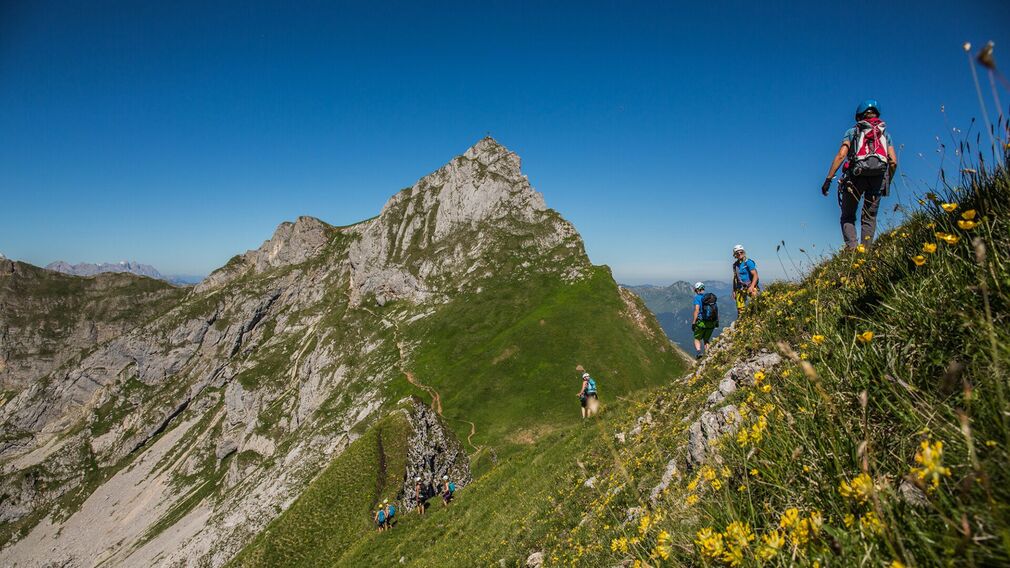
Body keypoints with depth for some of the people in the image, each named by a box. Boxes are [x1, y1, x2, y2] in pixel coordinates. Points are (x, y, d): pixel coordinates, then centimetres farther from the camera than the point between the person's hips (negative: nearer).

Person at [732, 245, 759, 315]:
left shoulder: (749, 262, -8)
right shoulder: (735, 264, 12)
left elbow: (755, 275, -14)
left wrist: (751, 287, -26)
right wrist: (734, 290, 17)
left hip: (750, 288, -6)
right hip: (740, 290, 6)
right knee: (740, 309, 5)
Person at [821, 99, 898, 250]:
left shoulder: (852, 132, 16)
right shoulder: (885, 133, 23)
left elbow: (841, 155, 0)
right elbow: (893, 161, 11)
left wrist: (828, 179, -3)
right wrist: (887, 182, 24)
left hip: (856, 175, -2)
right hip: (878, 177, 2)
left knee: (848, 217, 5)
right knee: (869, 218, 9)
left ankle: (852, 248, -17)